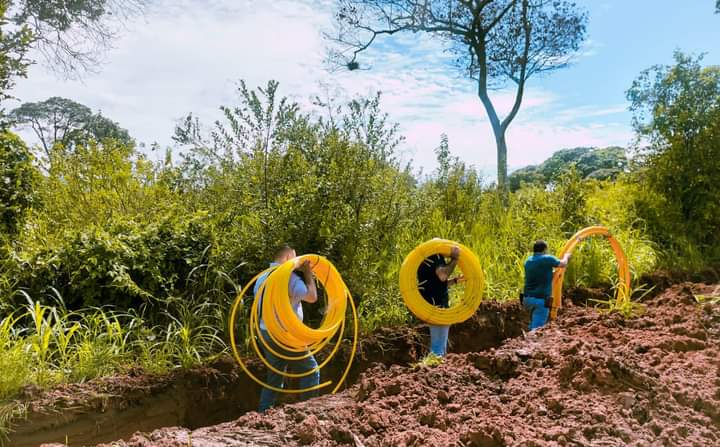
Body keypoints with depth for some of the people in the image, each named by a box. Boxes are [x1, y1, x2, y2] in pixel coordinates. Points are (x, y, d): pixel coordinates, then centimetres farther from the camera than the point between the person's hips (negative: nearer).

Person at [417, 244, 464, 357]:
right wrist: (454, 259, -21)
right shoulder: (436, 256, -11)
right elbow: (442, 276, -31)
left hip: (431, 305, 10)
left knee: (437, 344, 19)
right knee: (439, 346, -6)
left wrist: (456, 280, 16)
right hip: (437, 306, -10)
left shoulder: (425, 260, 18)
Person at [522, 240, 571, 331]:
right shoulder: (547, 259, -10)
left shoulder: (528, 261, 9)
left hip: (528, 298, 7)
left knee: (533, 325, 21)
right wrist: (566, 256, 26)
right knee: (537, 327, -5)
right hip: (541, 299, -7)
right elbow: (563, 264, 6)